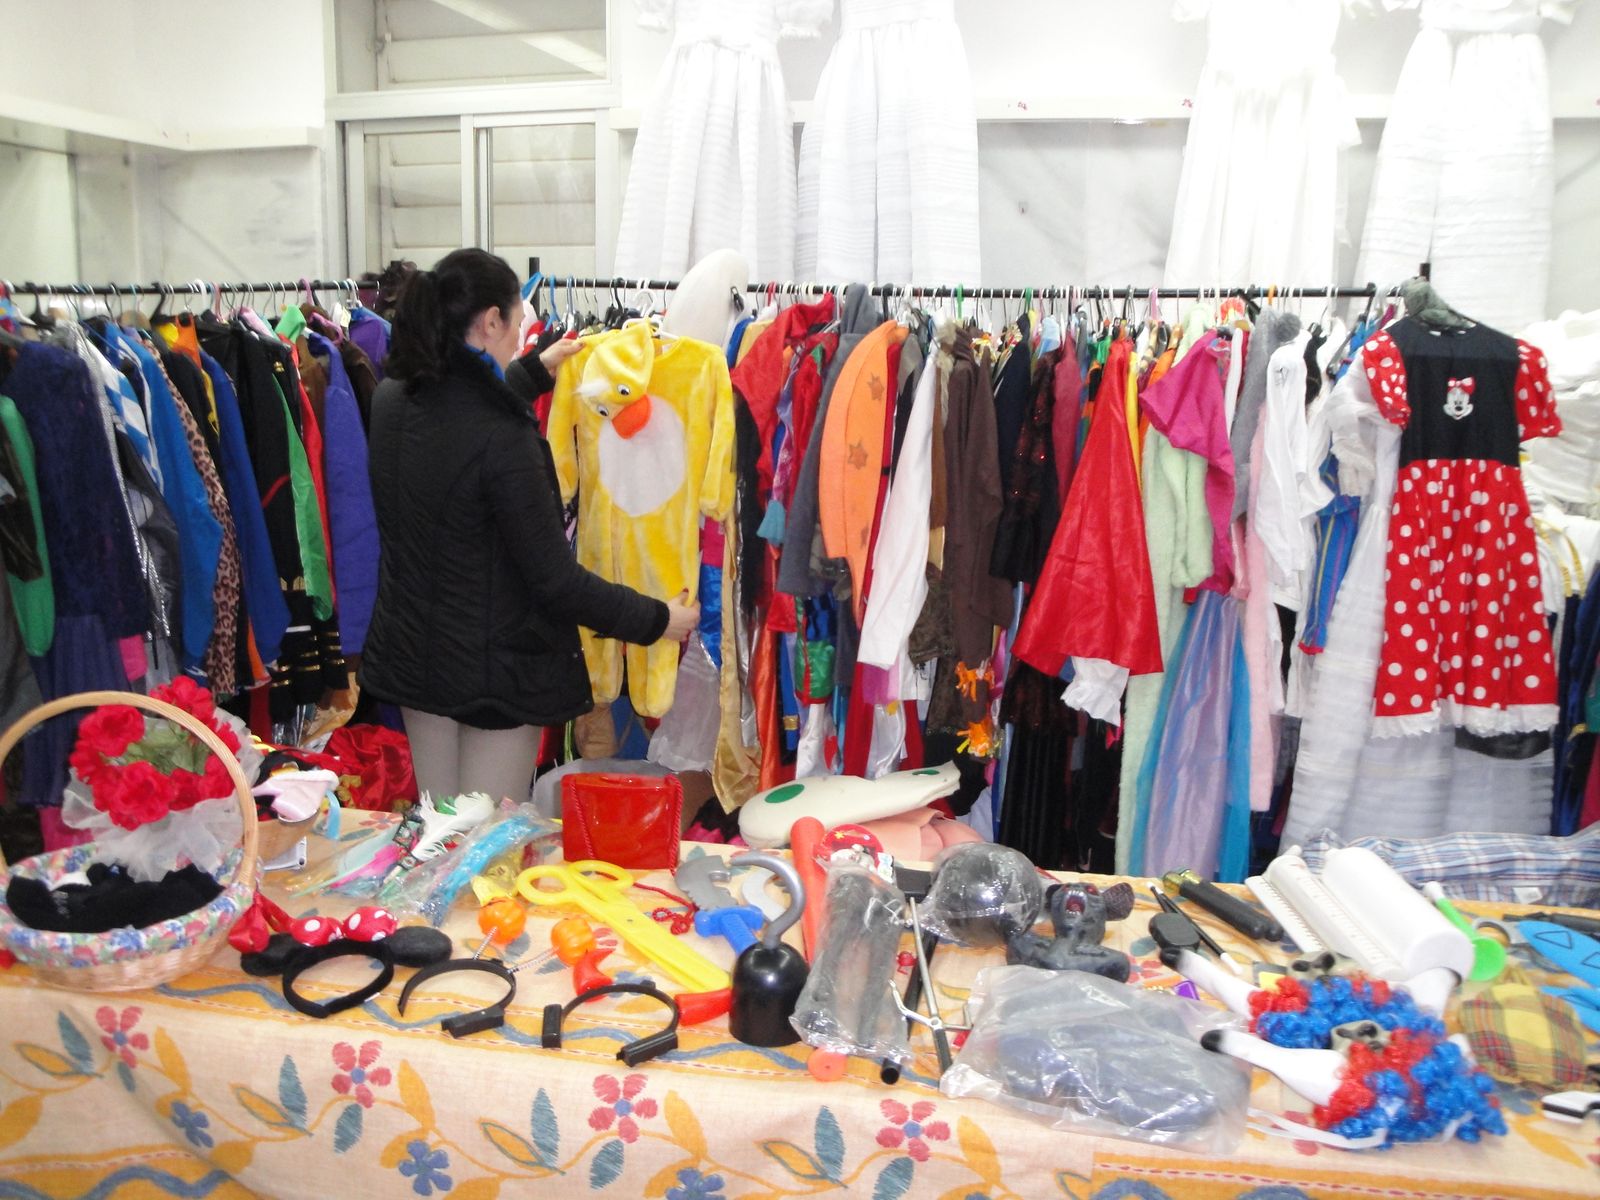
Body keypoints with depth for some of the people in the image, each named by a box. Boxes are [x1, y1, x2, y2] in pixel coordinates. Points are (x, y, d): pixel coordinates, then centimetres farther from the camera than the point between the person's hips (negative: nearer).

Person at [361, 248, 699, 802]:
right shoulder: (504, 437, -26)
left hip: (410, 649, 8)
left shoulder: (391, 399, -2)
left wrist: (536, 370, 35)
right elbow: (553, 577, -22)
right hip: (495, 668, -8)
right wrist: (657, 619, -11)